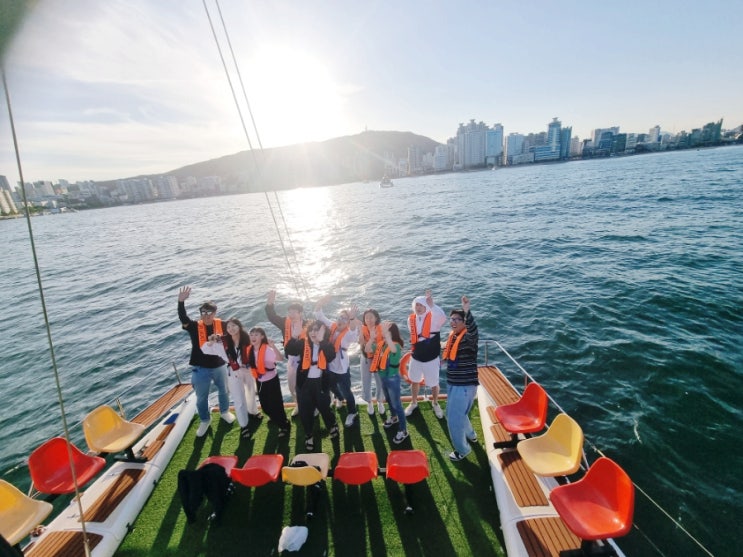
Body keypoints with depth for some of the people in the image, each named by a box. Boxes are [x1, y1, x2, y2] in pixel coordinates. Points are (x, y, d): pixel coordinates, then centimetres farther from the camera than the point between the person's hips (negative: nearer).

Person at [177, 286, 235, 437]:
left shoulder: (221, 324, -11)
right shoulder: (194, 326, -14)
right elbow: (183, 318, -32)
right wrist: (181, 301, -49)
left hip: (219, 366, 1)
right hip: (200, 369, -1)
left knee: (223, 391, 23)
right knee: (201, 397, 15)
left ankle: (224, 412, 51)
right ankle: (205, 420, 40)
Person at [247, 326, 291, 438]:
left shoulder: (267, 349, -27)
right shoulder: (250, 349, -7)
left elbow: (280, 358, -44)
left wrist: (273, 346, -55)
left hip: (272, 380, -7)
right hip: (260, 381, 7)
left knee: (275, 404, 0)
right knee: (265, 405, 21)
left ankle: (285, 426, 22)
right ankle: (276, 419, 49)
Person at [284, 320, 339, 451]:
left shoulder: (326, 345, -6)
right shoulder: (302, 343, -5)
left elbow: (331, 356, -25)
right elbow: (289, 351, -21)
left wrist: (322, 340, -33)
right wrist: (294, 336, -36)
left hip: (320, 382, -1)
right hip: (304, 382, 1)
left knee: (324, 407, 12)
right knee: (305, 410, 10)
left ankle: (332, 426, 42)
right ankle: (308, 435, 31)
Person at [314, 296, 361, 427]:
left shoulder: (348, 333, -21)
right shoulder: (332, 326, -5)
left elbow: (354, 334, -47)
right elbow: (318, 315, -7)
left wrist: (352, 319, -66)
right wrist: (321, 302, -27)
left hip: (342, 368, -6)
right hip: (329, 366, 6)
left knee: (346, 391, 10)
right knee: (332, 387, 29)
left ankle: (352, 412, 35)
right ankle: (340, 398, 61)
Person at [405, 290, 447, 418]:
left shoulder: (434, 317, -20)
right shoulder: (411, 319, -6)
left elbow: (443, 317, -45)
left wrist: (432, 304, -56)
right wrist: (415, 348, 9)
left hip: (431, 358, -3)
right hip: (416, 357, 3)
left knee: (434, 384, 15)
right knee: (414, 381, 20)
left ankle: (435, 404, 43)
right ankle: (413, 403, 45)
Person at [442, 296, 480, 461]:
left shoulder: (468, 337, -20)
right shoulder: (452, 336, 5)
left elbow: (474, 332, -46)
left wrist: (467, 312, -57)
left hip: (465, 385, -9)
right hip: (452, 383, 9)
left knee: (454, 418, 1)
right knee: (455, 414, 26)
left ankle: (462, 449, 25)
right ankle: (471, 435, 52)